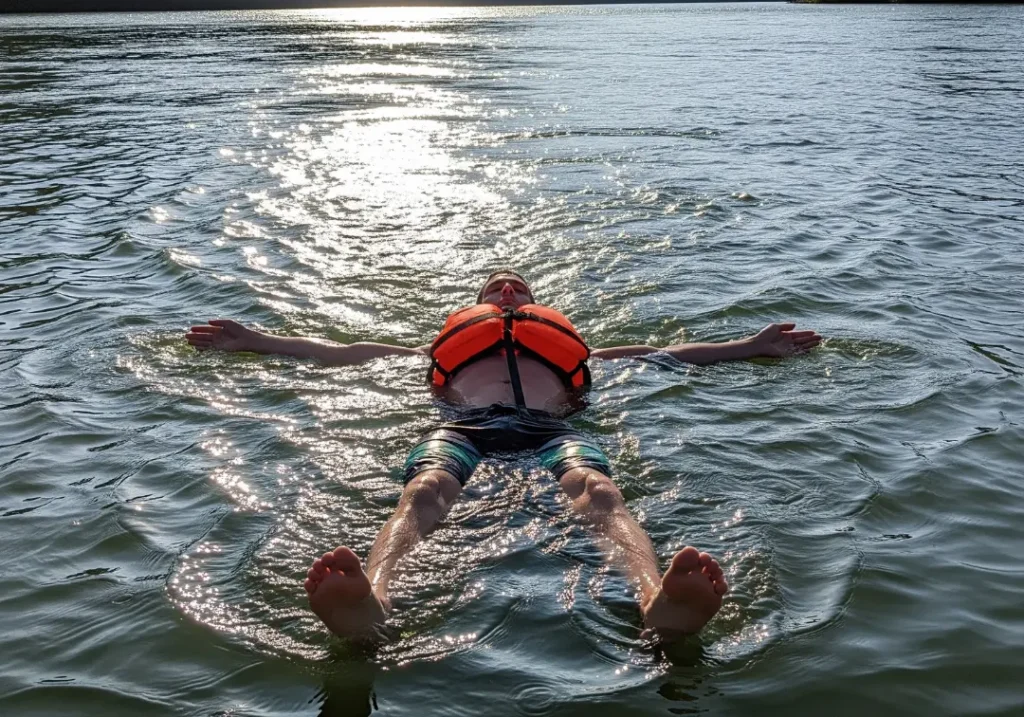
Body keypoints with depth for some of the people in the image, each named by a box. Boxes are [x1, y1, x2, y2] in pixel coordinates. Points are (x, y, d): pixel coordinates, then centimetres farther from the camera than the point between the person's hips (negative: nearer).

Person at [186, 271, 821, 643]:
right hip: (467, 425, 0)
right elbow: (342, 352, 42)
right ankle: (370, 604, -67)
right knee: (424, 490, -37)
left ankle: (658, 604, -66)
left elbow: (672, 352, 41)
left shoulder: (574, 348, 43)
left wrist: (755, 347, 36)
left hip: (551, 427, 1)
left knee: (599, 491, -36)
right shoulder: (446, 347, 42)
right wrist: (253, 341, 39)